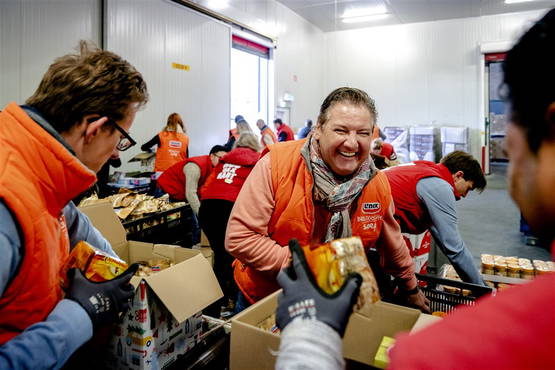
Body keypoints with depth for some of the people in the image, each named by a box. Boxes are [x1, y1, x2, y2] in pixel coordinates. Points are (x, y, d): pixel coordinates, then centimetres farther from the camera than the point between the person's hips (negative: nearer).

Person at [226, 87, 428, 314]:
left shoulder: (378, 184, -12)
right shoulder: (277, 163, -25)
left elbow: (393, 248, 7)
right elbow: (239, 237, -25)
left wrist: (411, 289, 22)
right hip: (260, 299, -1)